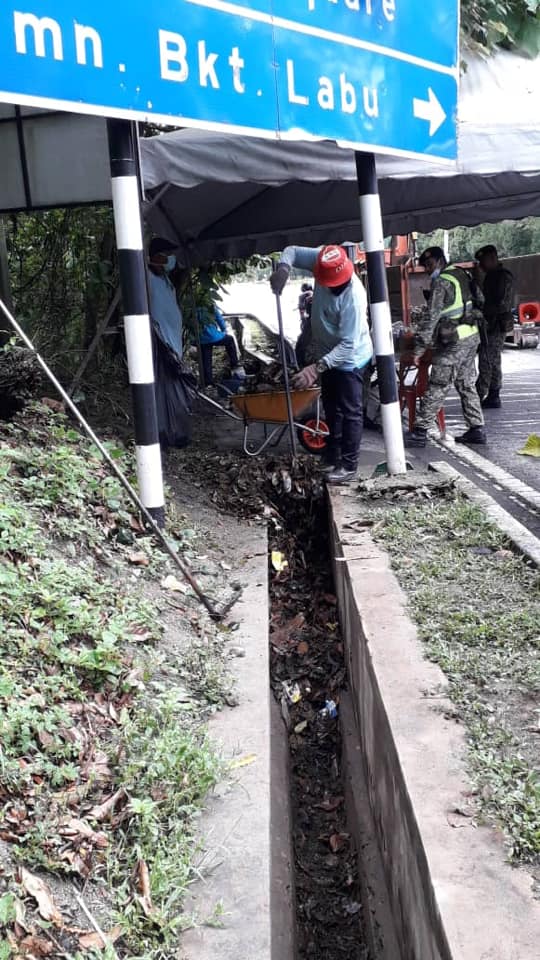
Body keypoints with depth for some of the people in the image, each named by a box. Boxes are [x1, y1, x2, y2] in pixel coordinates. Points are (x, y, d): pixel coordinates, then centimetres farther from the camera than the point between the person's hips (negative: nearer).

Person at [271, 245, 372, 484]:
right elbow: (292, 251, -2)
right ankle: (332, 459, 31)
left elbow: (348, 345, -34)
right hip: (329, 354, 8)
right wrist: (283, 268, -25)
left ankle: (349, 466, 10)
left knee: (350, 412, 0)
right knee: (332, 410, 18)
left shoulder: (353, 298, -36)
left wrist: (316, 368, -39)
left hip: (350, 359, -8)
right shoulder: (322, 264, -17)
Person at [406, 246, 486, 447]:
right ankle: (476, 429, 16)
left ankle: (420, 432, -4)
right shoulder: (462, 274, 13)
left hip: (454, 342, -9)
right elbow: (478, 299, 22)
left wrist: (419, 348, -16)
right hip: (472, 337, 9)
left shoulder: (441, 282, -12)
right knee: (467, 385, 14)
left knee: (436, 388, -6)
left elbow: (431, 317, -17)